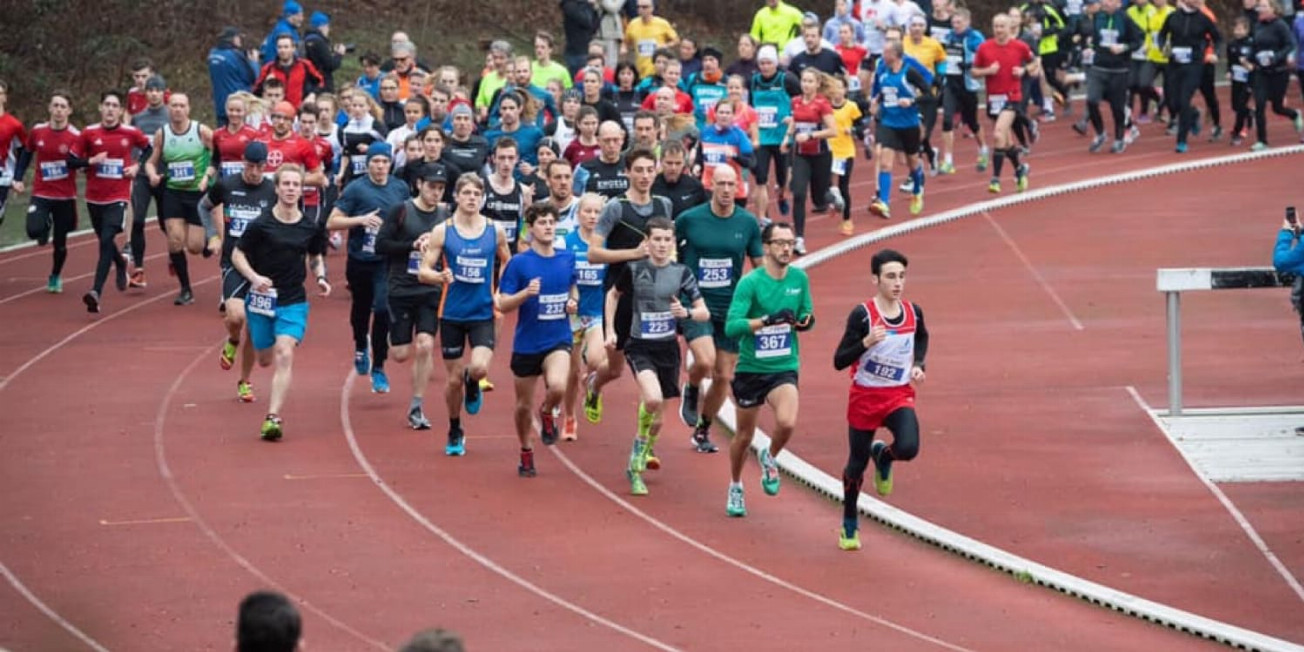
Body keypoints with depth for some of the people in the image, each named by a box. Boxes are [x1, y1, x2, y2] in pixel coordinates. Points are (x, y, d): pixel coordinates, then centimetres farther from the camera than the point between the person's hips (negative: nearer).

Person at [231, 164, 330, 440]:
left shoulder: (311, 228, -1)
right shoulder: (261, 225, -9)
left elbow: (316, 257, 17)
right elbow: (237, 255, -3)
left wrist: (321, 278, -2)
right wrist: (254, 277, -19)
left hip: (294, 302, 1)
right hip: (262, 299, 0)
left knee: (285, 356, -17)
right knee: (265, 359, 12)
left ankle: (273, 418, -18)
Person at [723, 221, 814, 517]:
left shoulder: (799, 278, 1)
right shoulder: (750, 282, -13)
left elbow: (806, 316, 15)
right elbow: (731, 326, -21)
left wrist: (805, 321, -9)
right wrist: (768, 320, -30)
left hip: (784, 367, 2)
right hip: (750, 368, -2)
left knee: (787, 422, -23)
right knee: (744, 435, 11)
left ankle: (770, 458, 10)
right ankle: (735, 488, 36)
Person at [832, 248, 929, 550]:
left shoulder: (913, 313, -2)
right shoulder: (862, 315, -16)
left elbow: (922, 337, 23)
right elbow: (839, 361, -17)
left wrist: (918, 364, 6)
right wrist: (866, 343, -33)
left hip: (899, 395, 2)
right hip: (865, 397, -2)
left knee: (908, 448, -24)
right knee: (857, 462, 9)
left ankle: (883, 457, 15)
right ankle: (849, 525, 31)